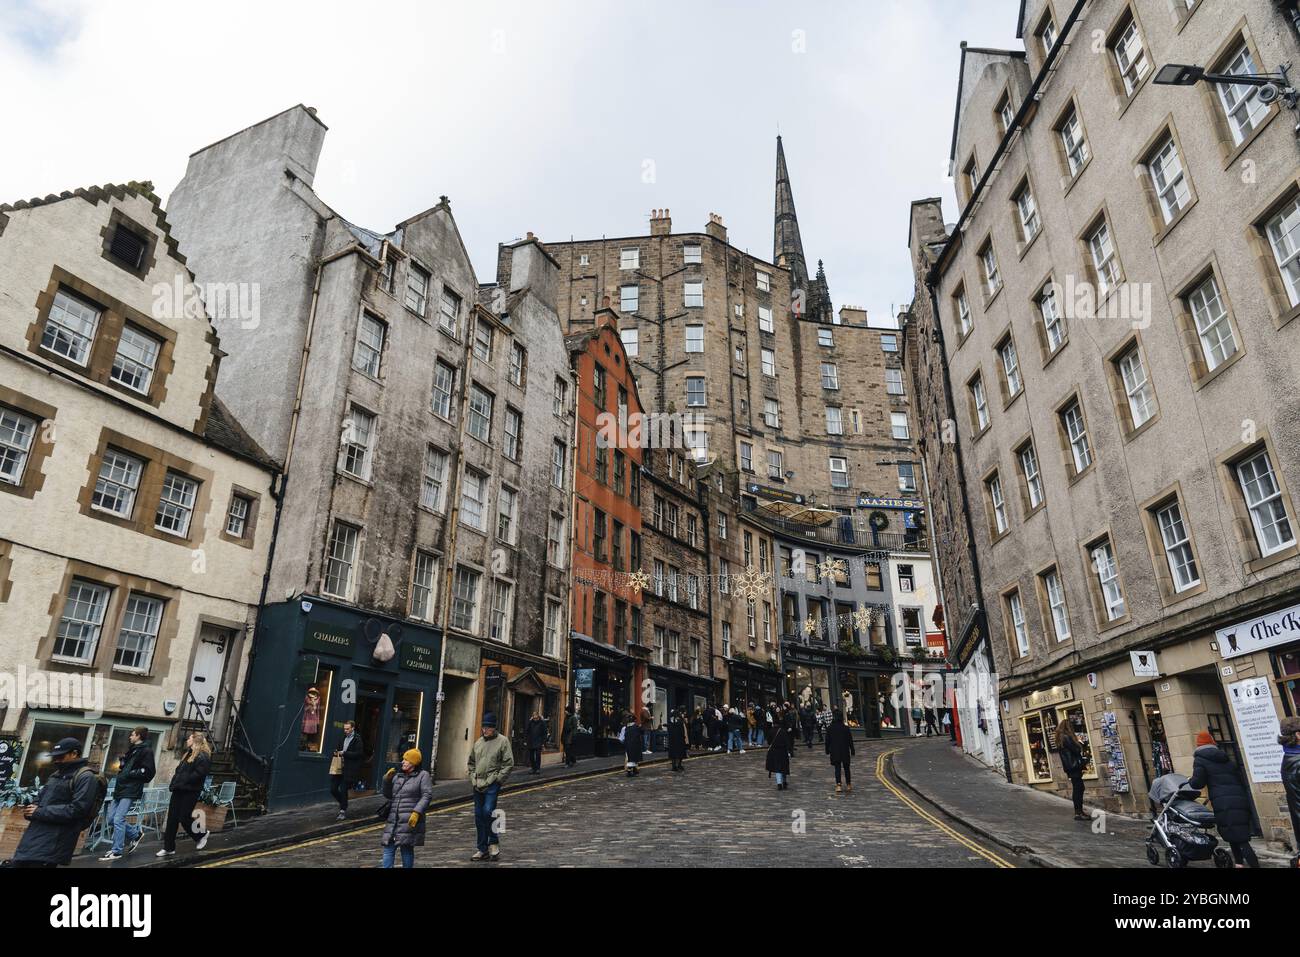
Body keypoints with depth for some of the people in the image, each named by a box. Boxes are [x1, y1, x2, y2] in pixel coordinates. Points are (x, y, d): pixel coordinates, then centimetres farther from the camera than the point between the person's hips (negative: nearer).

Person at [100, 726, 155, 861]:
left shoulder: (146, 751, -9)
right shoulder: (132, 750, 19)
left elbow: (149, 772, -17)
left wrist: (130, 773, -16)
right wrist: (121, 769, 9)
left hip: (131, 790, -10)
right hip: (120, 788, 10)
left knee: (118, 819, -11)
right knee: (111, 818, 10)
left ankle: (116, 852, -2)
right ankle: (136, 834, 24)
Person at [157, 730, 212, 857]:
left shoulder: (203, 756, -12)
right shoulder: (189, 754, 19)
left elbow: (199, 774, -21)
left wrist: (182, 779, -17)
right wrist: (175, 775, 4)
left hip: (190, 792, -9)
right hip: (179, 790, 9)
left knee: (184, 818, -5)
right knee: (171, 819, 6)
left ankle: (202, 834, 19)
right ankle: (168, 848, 13)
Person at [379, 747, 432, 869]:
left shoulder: (423, 775, 0)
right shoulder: (397, 775, 15)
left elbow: (427, 795, -9)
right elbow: (388, 796, 19)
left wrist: (417, 812, -20)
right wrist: (387, 780, 4)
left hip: (410, 820, -5)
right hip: (393, 820, 5)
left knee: (407, 848, 1)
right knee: (388, 847, 2)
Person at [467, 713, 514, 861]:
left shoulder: (502, 741, -5)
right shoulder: (478, 742, 12)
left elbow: (509, 764, -8)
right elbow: (471, 762, 22)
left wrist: (498, 779, -11)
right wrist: (472, 777, 10)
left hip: (492, 784, -6)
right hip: (477, 785, 6)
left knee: (488, 811, -17)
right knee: (479, 816, 8)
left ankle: (494, 842, 4)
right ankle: (482, 849, 19)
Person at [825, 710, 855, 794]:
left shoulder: (829, 729, -7)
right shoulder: (846, 728, -9)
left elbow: (827, 741, -1)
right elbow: (850, 741, -3)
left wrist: (827, 751, 11)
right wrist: (852, 751, 6)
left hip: (835, 752, 0)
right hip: (845, 752, 0)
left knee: (837, 768, 4)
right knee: (846, 768, 15)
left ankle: (838, 785, -9)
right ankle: (849, 784, 24)